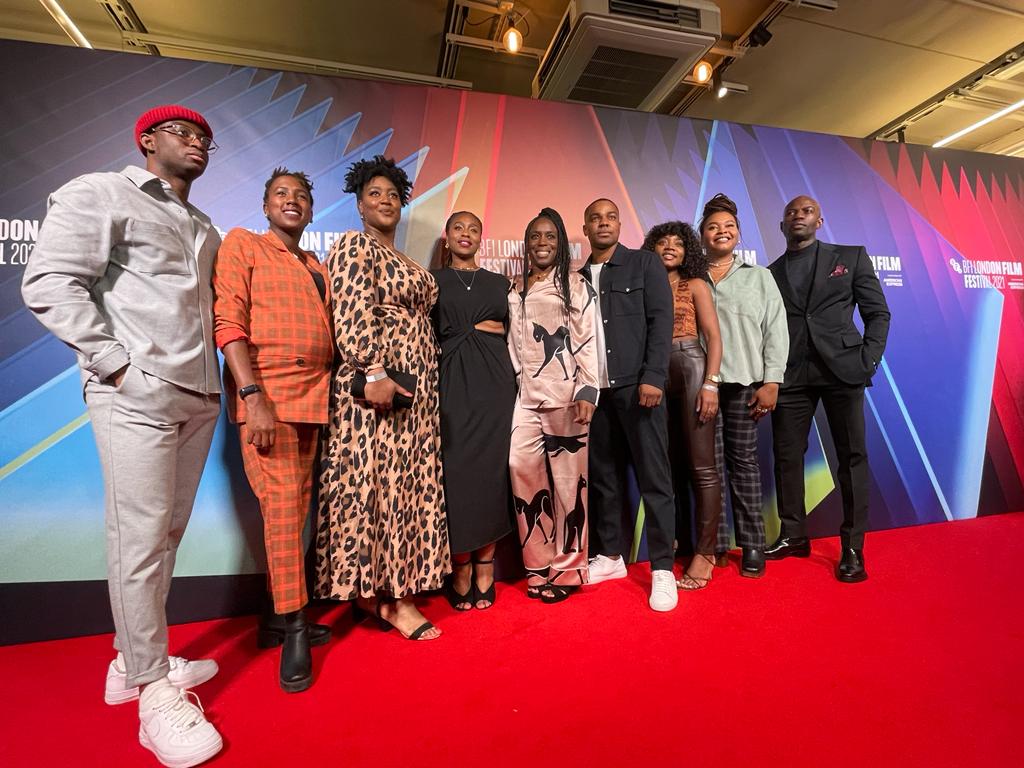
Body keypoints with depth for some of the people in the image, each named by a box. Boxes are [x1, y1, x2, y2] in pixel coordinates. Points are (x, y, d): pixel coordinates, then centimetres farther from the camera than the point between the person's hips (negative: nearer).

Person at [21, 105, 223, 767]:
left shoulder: (205, 228, 23)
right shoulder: (101, 195, 3)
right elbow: (48, 283, -7)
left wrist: (212, 372, 8)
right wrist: (117, 364, -12)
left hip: (199, 397, 7)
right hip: (138, 397, -7)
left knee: (168, 535, 12)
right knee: (140, 540, -3)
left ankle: (134, 660, 28)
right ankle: (155, 693, 10)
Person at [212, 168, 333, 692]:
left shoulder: (318, 269, 21)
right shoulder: (242, 245, 5)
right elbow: (228, 322, -7)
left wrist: (327, 395, 7)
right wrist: (255, 397, -17)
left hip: (312, 396, 6)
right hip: (264, 394, -6)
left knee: (296, 509, 8)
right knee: (281, 506, -8)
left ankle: (276, 617, 23)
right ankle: (292, 630, 5)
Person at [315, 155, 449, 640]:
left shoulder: (404, 262, 23)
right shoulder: (355, 246, -2)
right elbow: (353, 313, -16)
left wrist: (426, 386, 18)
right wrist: (373, 372, -25)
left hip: (416, 390, 9)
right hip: (377, 385, -9)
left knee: (406, 485, 9)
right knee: (375, 483, -3)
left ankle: (393, 588, 20)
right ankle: (380, 593, 9)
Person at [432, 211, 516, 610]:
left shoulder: (499, 283, 18)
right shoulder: (432, 280, 11)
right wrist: (479, 328, -3)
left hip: (494, 382, 2)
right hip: (451, 382, -2)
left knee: (492, 471, -1)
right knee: (456, 473, -5)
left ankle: (483, 571, 11)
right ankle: (460, 573, 8)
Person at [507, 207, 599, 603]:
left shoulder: (575, 286, 6)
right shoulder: (515, 291, 18)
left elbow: (588, 341, -1)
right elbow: (512, 344, 17)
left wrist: (587, 391, -11)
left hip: (565, 396, -3)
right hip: (526, 396, 4)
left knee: (567, 480, -1)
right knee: (523, 471, -6)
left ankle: (566, 570, 13)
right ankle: (538, 566, 11)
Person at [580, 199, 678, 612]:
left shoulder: (645, 263, 5)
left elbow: (661, 320, -3)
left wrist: (652, 377, -13)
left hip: (636, 385, -3)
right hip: (595, 390, 4)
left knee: (653, 478, 0)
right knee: (603, 477, 10)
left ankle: (662, 568, 11)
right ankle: (610, 556, 25)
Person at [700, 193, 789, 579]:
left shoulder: (759, 277, 13)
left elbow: (776, 331, 6)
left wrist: (771, 382, -3)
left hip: (744, 383, 0)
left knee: (744, 462, 4)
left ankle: (752, 545, 14)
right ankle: (715, 544, 12)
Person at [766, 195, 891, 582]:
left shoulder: (851, 257, 10)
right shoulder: (770, 273, 12)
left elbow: (877, 313, 7)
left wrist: (867, 362, -5)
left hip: (842, 370, -1)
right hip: (790, 376, 1)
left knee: (852, 456, 1)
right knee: (787, 456, 3)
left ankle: (853, 548, 11)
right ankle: (793, 536, 17)